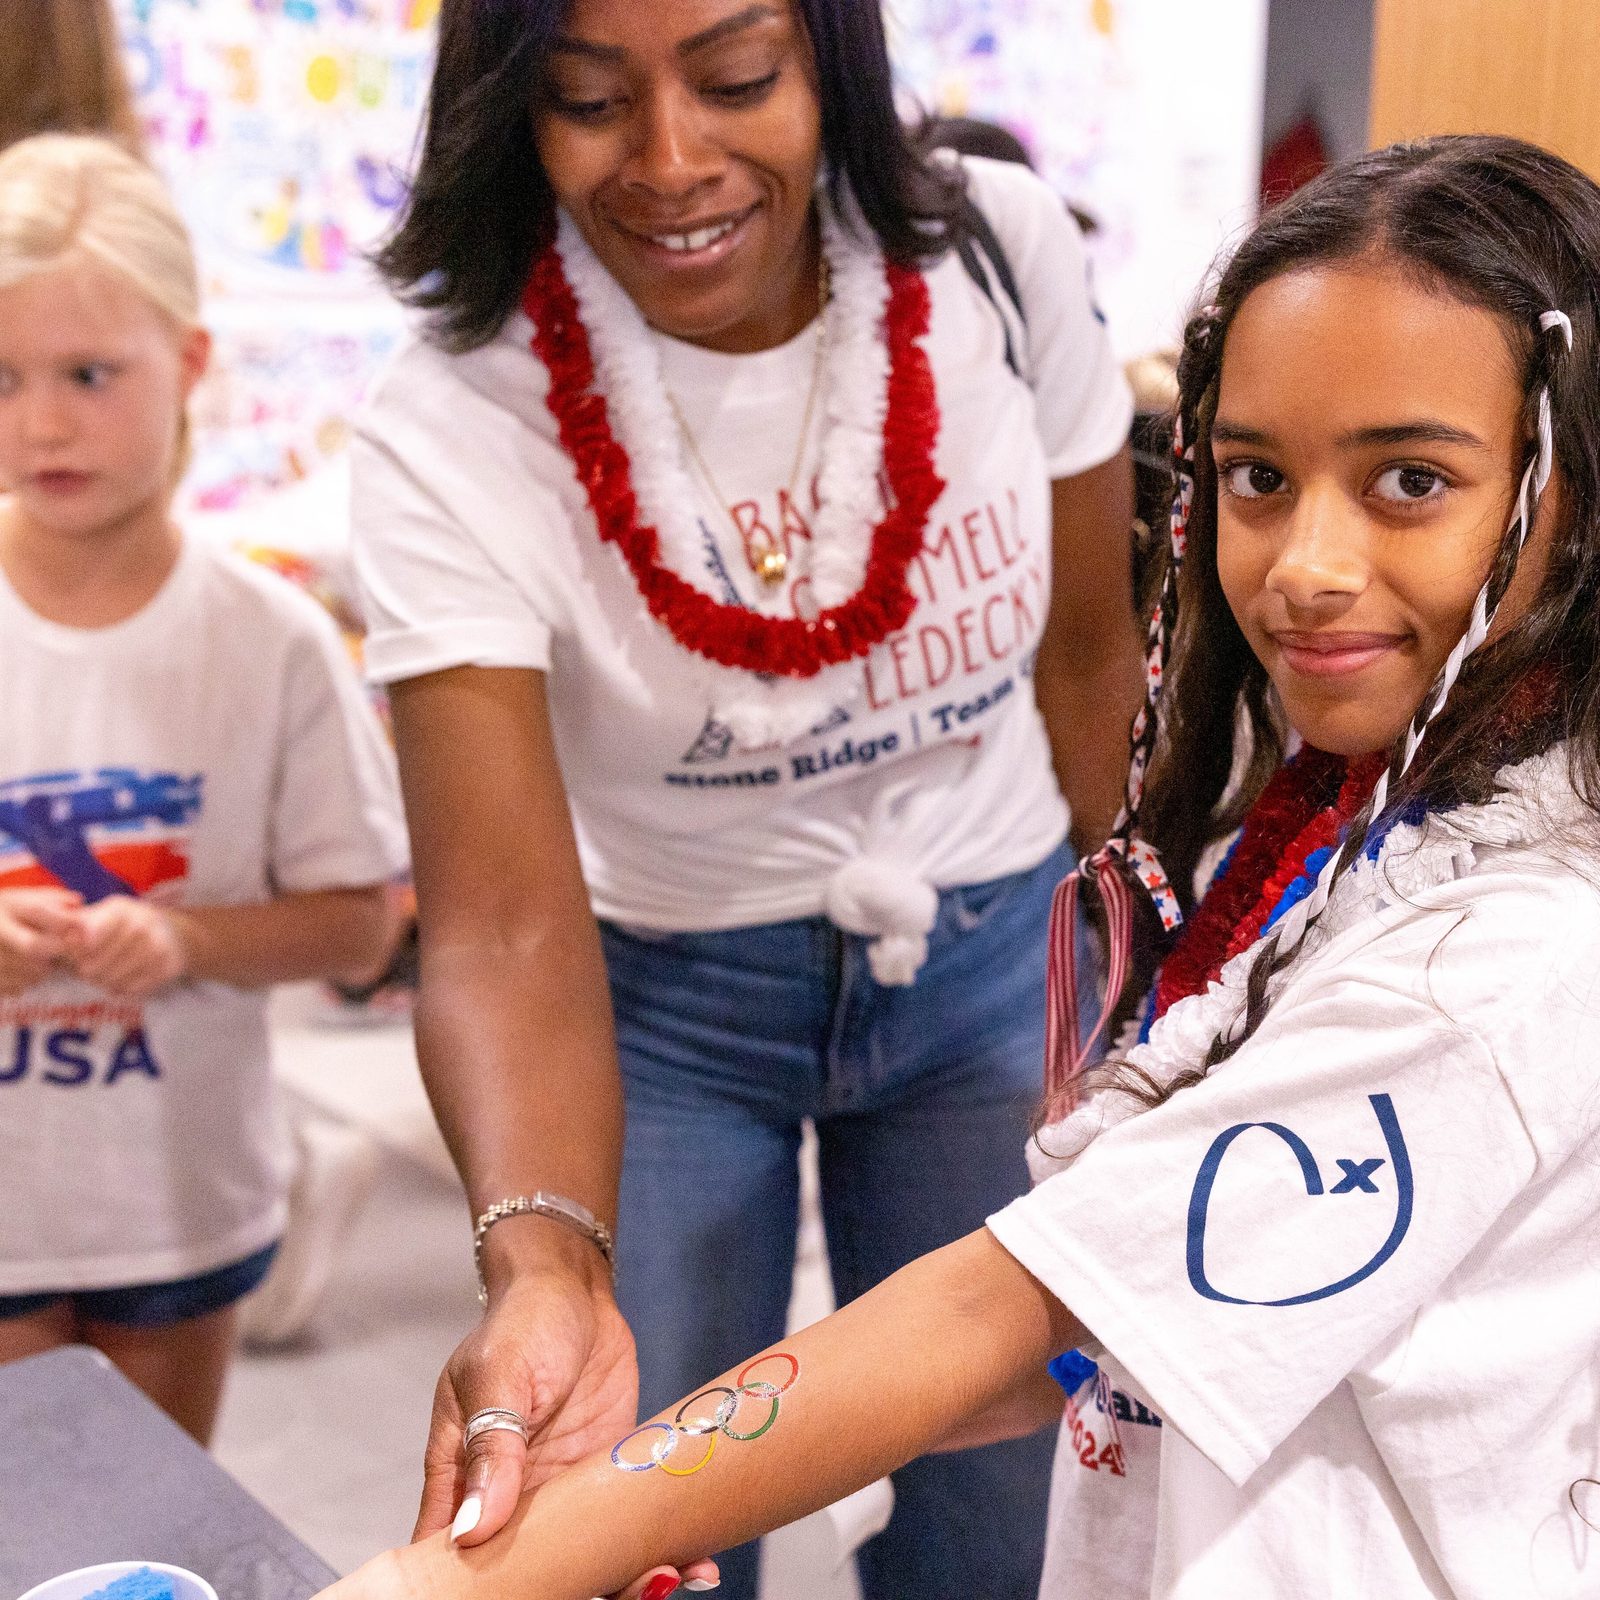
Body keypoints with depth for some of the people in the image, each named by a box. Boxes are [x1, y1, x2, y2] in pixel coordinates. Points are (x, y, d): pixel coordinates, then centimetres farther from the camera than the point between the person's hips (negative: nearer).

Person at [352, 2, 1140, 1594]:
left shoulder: (1000, 253, -15)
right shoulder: (453, 432, -23)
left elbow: (1086, 650, -1)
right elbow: (504, 923, -32)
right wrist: (546, 1268, -49)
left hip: (990, 955, 2)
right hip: (656, 999, -2)